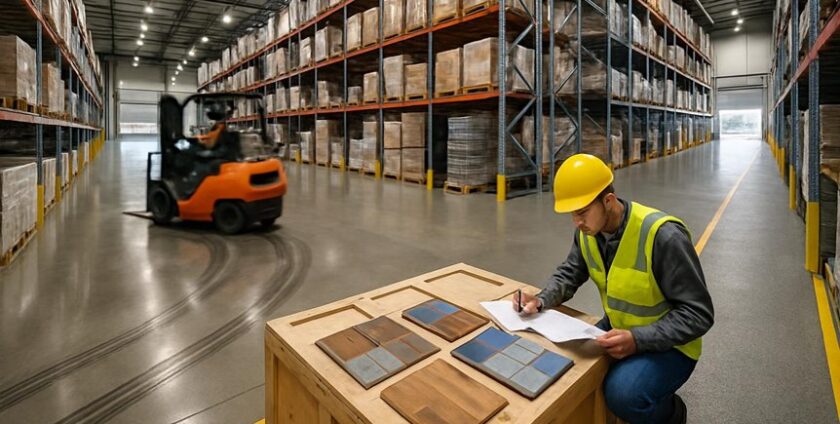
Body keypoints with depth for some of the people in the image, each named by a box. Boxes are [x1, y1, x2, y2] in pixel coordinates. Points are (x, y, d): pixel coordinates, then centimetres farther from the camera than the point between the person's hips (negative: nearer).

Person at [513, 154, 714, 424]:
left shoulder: (663, 235, -29)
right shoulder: (588, 231, -7)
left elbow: (698, 313, -23)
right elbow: (569, 274, 5)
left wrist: (638, 340, -35)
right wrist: (541, 300, -15)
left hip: (667, 343, -6)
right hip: (618, 331, 6)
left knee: (623, 395, -28)